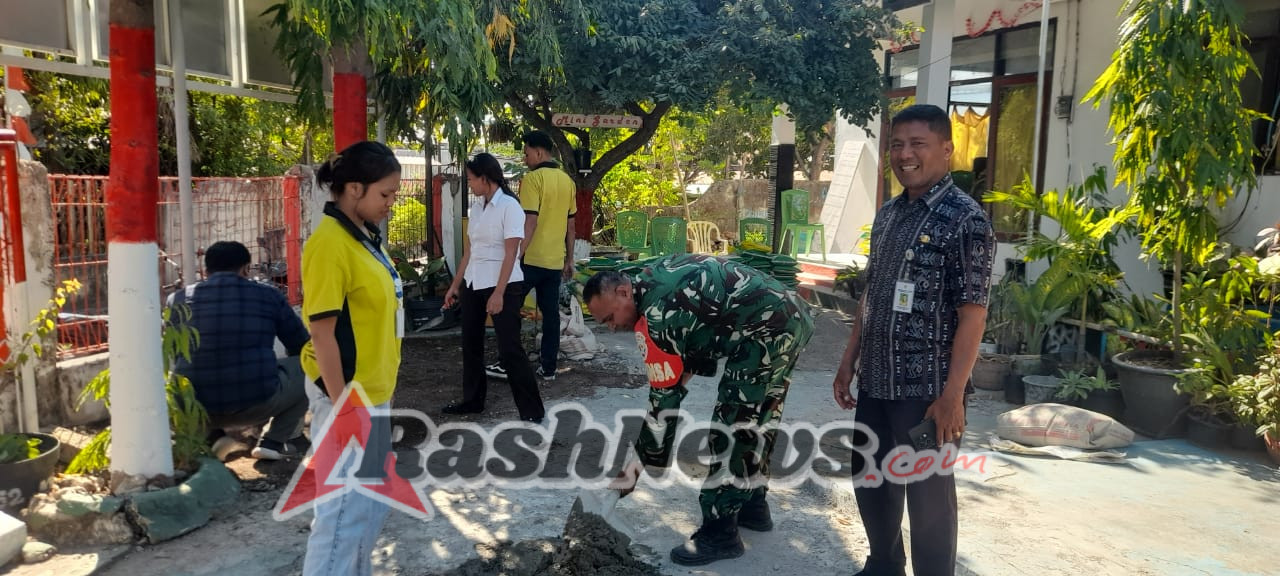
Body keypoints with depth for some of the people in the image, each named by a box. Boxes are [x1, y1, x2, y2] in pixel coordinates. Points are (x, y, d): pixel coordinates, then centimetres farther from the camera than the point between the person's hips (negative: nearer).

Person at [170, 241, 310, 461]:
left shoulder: (178, 300, 8)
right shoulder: (269, 296, 4)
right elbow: (302, 347, 16)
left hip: (194, 409, 3)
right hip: (256, 404, -3)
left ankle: (210, 435, 15)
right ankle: (276, 439, 11)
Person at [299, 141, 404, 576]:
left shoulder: (365, 236, 8)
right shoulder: (330, 243, -20)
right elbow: (323, 334, -21)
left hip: (373, 392, 10)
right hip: (347, 395, -10)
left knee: (373, 501, 20)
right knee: (346, 506, -1)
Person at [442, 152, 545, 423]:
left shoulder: (509, 206, -12)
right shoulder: (476, 207, 10)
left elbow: (510, 254, -16)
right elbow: (468, 251, 15)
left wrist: (499, 293, -21)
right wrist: (455, 286, 14)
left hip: (504, 285, -8)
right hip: (473, 284, 8)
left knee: (509, 349, -7)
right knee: (471, 343, 13)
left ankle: (532, 409, 0)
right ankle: (472, 400, 28)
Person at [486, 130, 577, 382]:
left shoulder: (533, 179, -12)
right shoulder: (567, 181, 10)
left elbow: (530, 222, -19)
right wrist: (569, 259, 21)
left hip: (531, 258, -6)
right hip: (555, 260, 7)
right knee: (551, 313, 8)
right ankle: (548, 367, 12)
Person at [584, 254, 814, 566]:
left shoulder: (655, 317, -18)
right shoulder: (652, 276, 9)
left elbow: (664, 398, -14)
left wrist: (637, 464, -5)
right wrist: (687, 371, 14)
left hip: (767, 331, -11)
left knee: (732, 430, -5)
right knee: (758, 421, 20)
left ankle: (720, 532, 2)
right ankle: (753, 505, 33)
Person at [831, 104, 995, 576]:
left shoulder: (965, 219, -11)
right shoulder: (888, 214, 10)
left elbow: (973, 314, -15)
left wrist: (952, 395, -19)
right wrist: (849, 361, 14)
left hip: (926, 388, -7)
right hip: (876, 382, 7)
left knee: (928, 493, 6)